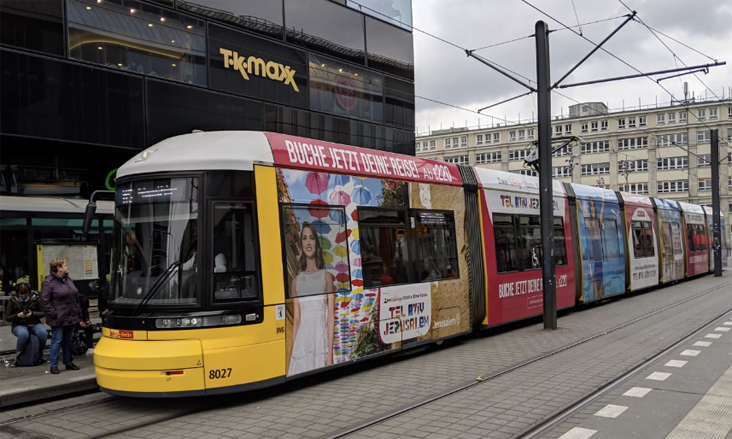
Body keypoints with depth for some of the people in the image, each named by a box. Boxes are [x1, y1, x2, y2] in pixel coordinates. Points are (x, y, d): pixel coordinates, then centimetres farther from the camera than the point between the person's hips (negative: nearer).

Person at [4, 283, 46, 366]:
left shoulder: (35, 298, 0)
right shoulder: (12, 300, 1)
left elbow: (43, 313, 3)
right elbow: (7, 318, 4)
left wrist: (32, 314, -16)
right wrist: (17, 316, -16)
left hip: (34, 324, 1)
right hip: (19, 325, -1)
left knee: (42, 333, -32)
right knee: (23, 334, -38)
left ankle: (40, 354, -4)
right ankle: (18, 355, -12)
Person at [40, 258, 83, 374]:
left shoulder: (68, 280, 13)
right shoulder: (49, 282, -11)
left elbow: (76, 297, 17)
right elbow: (44, 301, -14)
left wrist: (78, 313, 13)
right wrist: (53, 314, -18)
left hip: (71, 317, 7)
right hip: (58, 320, -7)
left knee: (68, 341, 15)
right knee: (57, 341, -1)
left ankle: (69, 363, 24)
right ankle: (53, 365, 8)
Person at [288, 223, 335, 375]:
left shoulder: (326, 277, 3)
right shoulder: (296, 281, 12)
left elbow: (331, 317, -2)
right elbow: (296, 319, 10)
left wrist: (330, 353, -8)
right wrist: (292, 351, 5)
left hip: (321, 334, -2)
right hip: (302, 339, 2)